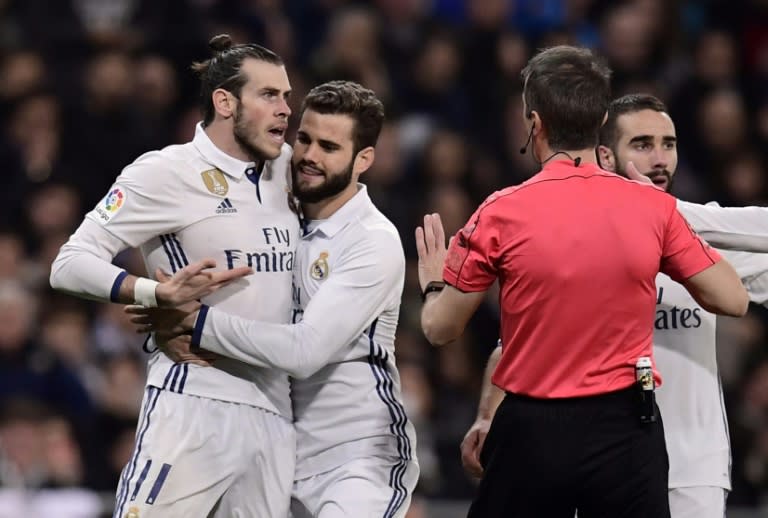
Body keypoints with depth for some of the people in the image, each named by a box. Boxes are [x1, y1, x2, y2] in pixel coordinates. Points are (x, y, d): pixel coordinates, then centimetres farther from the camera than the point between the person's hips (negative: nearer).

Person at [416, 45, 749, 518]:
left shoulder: (502, 214, -8)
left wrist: (434, 283, 23)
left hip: (532, 431, -1)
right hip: (626, 430, 1)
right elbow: (732, 300, 4)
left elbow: (440, 329, 0)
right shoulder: (654, 208, -5)